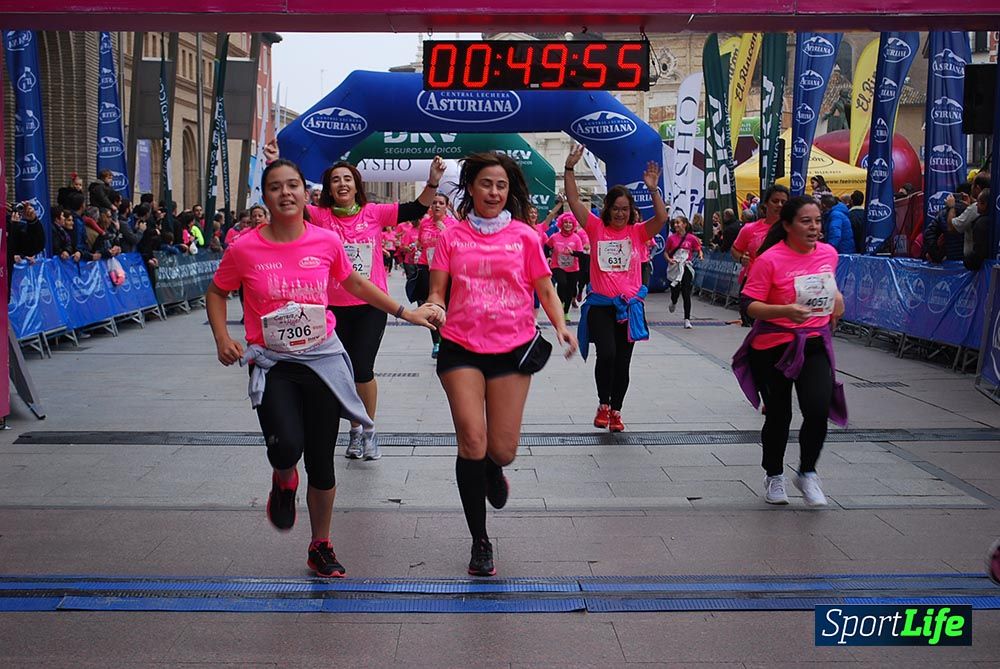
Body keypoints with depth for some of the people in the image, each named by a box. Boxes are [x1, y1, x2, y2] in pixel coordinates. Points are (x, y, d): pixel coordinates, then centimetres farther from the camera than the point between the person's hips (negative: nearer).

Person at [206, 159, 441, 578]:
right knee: (287, 445, -25)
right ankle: (284, 481, 15)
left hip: (322, 358, 2)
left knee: (322, 462, 7)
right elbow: (216, 293, 9)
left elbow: (354, 283, 15)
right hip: (272, 362, -2)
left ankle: (321, 548, 28)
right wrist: (222, 338, -8)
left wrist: (405, 312, 14)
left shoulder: (327, 241, -3)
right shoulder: (244, 249, -8)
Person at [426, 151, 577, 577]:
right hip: (461, 348, 0)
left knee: (503, 450, -1)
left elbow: (545, 290, 8)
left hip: (512, 348, 0)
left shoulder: (524, 236, 6)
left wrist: (561, 327, -9)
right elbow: (437, 293, 7)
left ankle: (493, 470, 41)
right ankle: (480, 542, 7)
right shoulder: (452, 237, 6)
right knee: (472, 441, -8)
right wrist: (432, 309, -16)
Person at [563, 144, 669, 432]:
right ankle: (603, 405, 4)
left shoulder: (636, 232, 3)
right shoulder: (597, 228, 1)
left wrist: (653, 189, -23)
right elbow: (574, 201, -6)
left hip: (629, 305, 2)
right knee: (606, 354, -18)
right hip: (600, 304, -2)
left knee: (622, 362, 8)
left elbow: (661, 218, -12)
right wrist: (570, 169, -15)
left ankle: (616, 411, 23)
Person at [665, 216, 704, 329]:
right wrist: (669, 259, -9)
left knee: (686, 294, -6)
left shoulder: (691, 238, -2)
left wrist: (701, 255, -15)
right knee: (675, 291, 2)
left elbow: (699, 249, 7)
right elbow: (666, 252, 10)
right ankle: (673, 303, 41)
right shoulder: (671, 238, 2)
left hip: (687, 267, -1)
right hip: (674, 267, 1)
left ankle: (687, 320, -1)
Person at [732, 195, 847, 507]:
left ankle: (807, 474, 11)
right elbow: (750, 305, -17)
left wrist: (836, 297, 7)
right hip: (773, 347, -3)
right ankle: (774, 476, 32)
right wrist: (785, 310, -30)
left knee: (818, 411, -13)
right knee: (778, 416, 7)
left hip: (815, 344, 4)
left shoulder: (829, 253, 2)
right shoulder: (770, 260, -16)